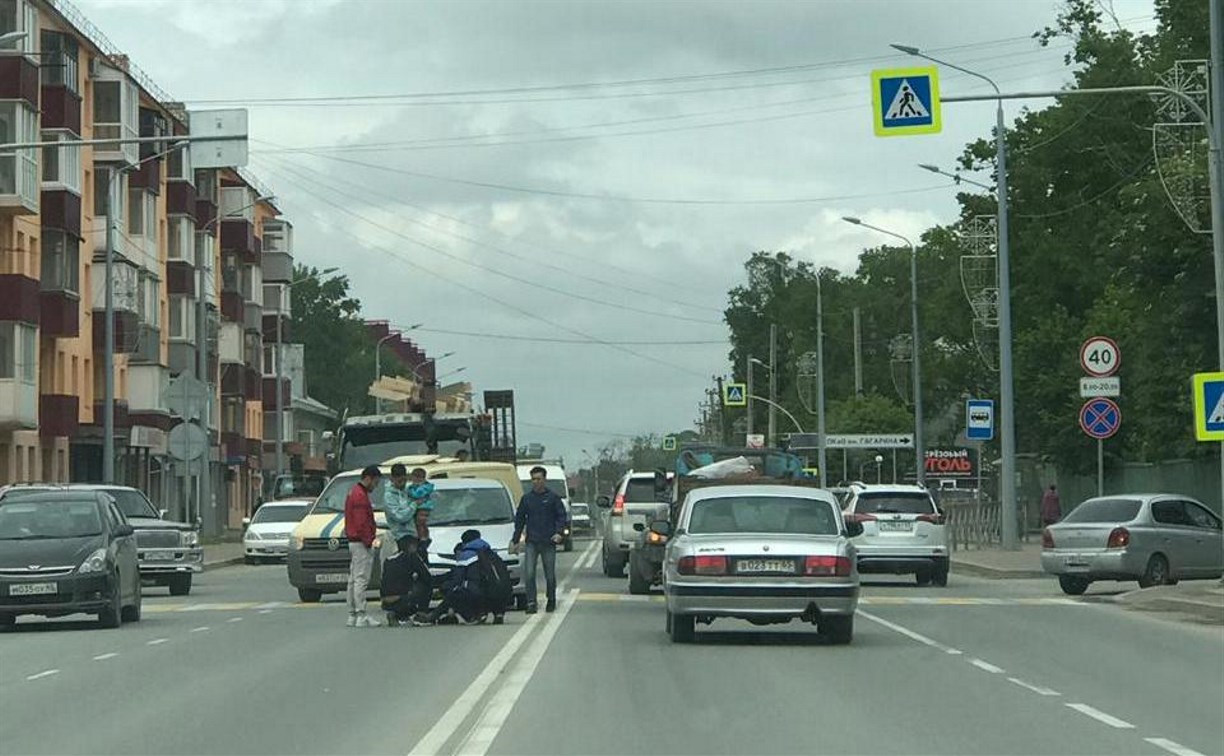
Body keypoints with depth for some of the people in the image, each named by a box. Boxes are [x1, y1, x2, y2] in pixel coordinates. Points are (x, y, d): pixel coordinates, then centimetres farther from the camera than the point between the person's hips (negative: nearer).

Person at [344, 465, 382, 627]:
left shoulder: (354, 493, 18)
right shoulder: (361, 496, -16)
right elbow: (361, 523, -22)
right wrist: (368, 541, -16)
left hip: (353, 541, 11)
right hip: (361, 543, -11)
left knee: (353, 580, 12)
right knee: (361, 580, -11)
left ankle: (352, 616, 16)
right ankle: (361, 617, -13)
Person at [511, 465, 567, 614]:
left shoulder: (553, 498, 3)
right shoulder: (526, 498, 10)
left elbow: (561, 516, 1)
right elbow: (519, 520, 15)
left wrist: (559, 532, -15)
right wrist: (515, 540, 11)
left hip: (548, 542, -1)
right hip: (531, 542, 1)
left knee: (550, 575, 5)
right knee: (529, 573, -11)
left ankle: (551, 601, 23)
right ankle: (531, 603, -8)